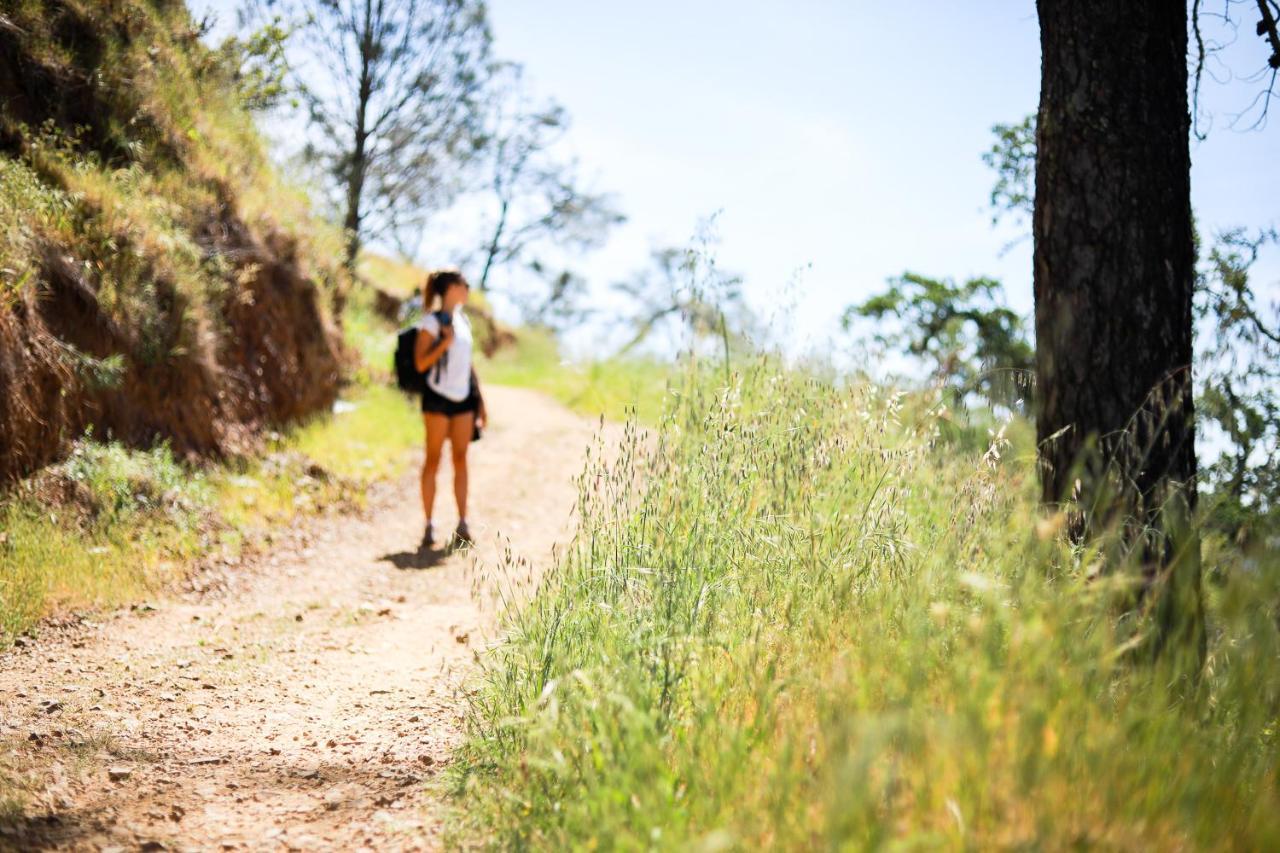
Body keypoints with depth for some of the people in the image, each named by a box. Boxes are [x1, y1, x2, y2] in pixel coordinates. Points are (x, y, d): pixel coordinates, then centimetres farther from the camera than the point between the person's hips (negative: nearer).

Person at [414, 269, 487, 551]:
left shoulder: (462, 319, 15)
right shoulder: (431, 321, -6)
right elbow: (420, 363, -12)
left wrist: (480, 400, 17)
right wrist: (445, 342, -22)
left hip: (463, 398, 6)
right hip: (438, 396, -6)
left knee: (461, 459, 5)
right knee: (433, 459, -2)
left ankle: (462, 525, 8)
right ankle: (429, 526, 2)